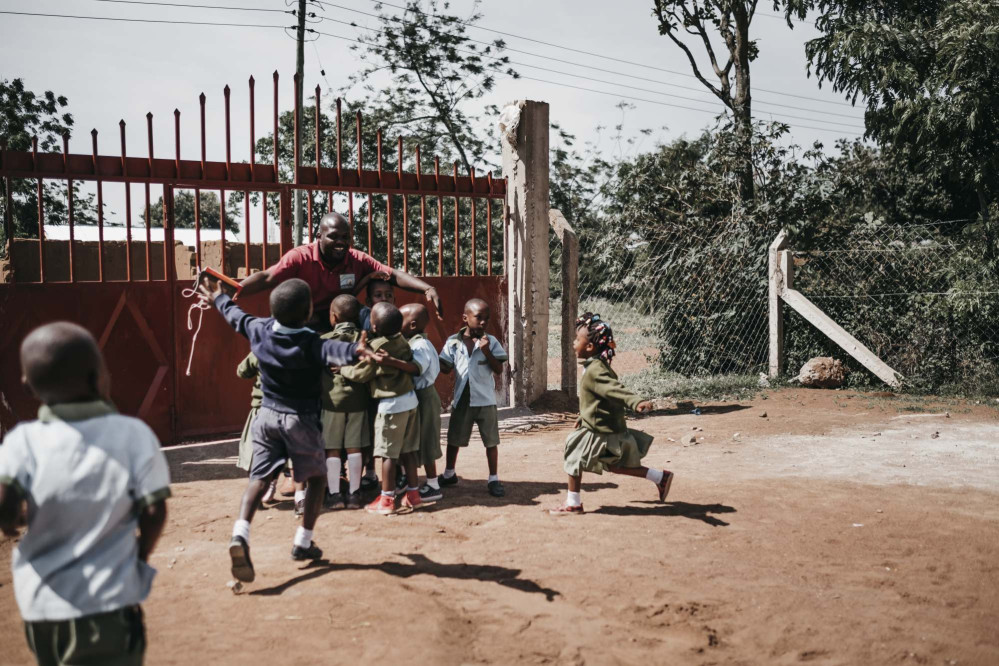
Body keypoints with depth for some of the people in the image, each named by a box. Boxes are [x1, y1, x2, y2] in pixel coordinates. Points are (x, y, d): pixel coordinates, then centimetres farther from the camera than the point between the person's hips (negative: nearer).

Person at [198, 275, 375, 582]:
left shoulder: (260, 330, -2)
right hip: (301, 419, -4)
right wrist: (354, 351, -61)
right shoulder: (311, 344, -19)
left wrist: (219, 300, 37)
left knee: (259, 477, 7)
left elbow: (237, 317, 18)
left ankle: (240, 534, -15)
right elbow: (332, 351, -41)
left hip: (267, 415, 5)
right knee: (317, 478, 14)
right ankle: (303, 542, 15)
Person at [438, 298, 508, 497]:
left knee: (491, 440, 2)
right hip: (461, 399, 2)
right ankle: (449, 474, 33)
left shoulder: (491, 342, -4)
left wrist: (486, 351, -19)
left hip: (485, 399, -1)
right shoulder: (453, 342, -1)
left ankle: (493, 479, 15)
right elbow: (445, 367, 3)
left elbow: (499, 369, -8)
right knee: (454, 438, 14)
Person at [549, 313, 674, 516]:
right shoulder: (597, 367, 10)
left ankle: (573, 504, 17)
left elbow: (615, 389, -38)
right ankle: (661, 477, 25)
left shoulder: (595, 371, -23)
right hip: (609, 428, 10)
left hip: (600, 432, -10)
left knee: (574, 459, 3)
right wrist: (582, 418, 34)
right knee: (616, 465, 20)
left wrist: (636, 402, -53)